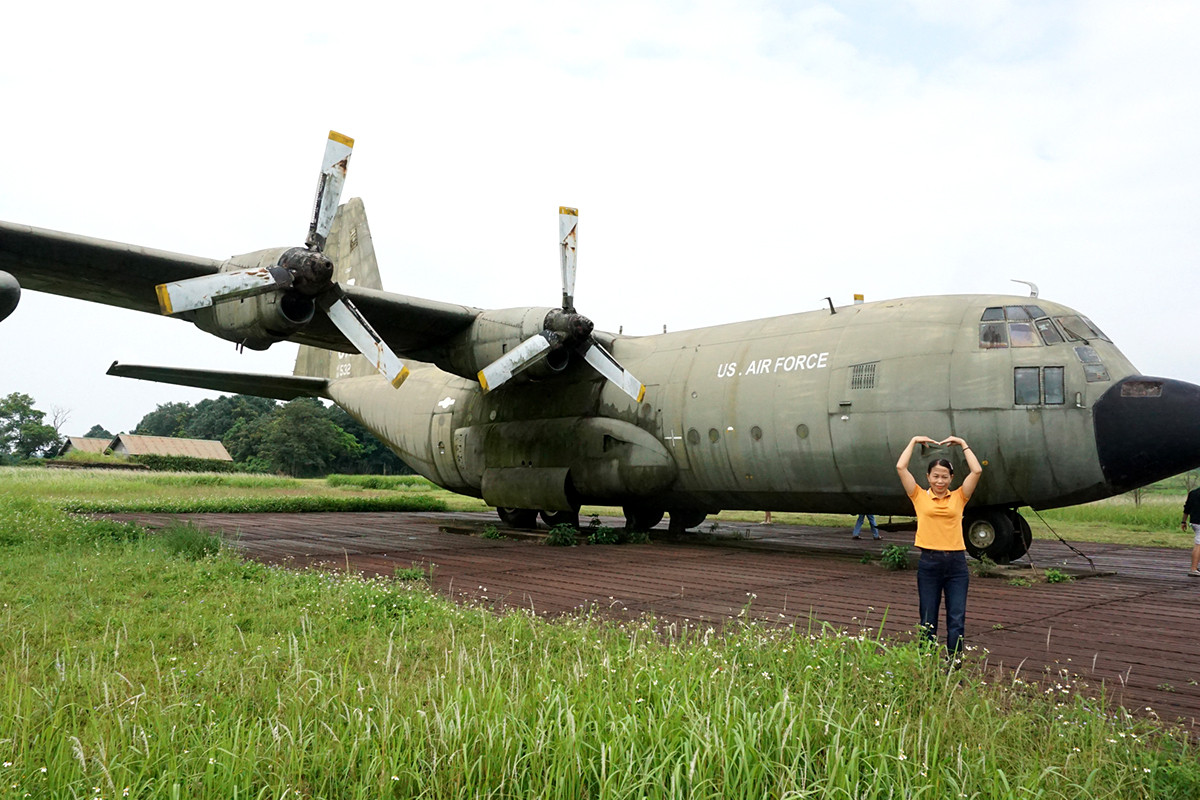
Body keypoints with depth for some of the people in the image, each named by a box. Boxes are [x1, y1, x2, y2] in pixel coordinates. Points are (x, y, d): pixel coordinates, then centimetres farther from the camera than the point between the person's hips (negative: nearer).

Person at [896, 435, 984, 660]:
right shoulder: (920, 497, 5)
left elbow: (977, 471, 0)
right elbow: (900, 467, -2)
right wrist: (914, 442, 6)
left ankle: (954, 664, 2)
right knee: (928, 621, 6)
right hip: (929, 562, -1)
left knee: (957, 619, -3)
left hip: (956, 563, 1)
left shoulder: (958, 498, 8)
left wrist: (962, 444, 6)